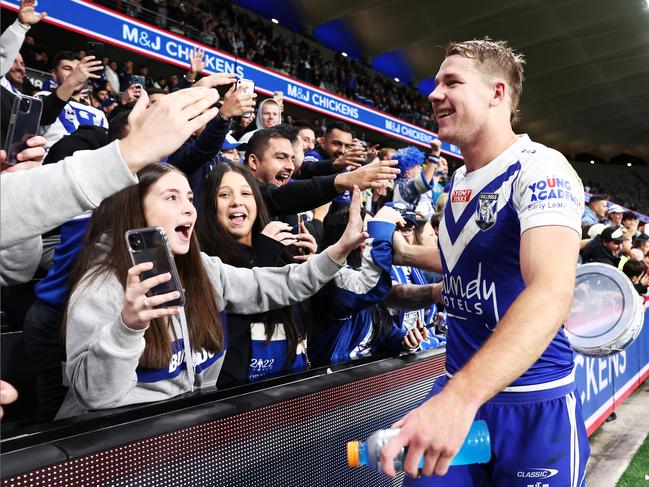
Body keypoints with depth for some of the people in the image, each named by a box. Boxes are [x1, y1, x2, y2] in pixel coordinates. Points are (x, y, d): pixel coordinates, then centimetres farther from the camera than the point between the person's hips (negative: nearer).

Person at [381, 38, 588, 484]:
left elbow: (551, 291, -33)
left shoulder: (540, 168, -16)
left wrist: (460, 397, -44)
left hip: (534, 404, -6)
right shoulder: (458, 179, 8)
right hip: (459, 390, 6)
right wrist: (405, 254, 12)